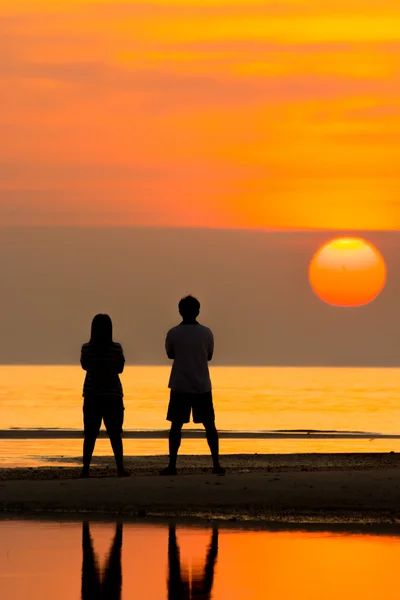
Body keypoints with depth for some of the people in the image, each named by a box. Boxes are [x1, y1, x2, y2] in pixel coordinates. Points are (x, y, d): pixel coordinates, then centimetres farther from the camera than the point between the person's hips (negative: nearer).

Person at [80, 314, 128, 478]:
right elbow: (120, 368, 4)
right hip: (113, 396, 0)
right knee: (115, 434, 6)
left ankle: (86, 469, 0)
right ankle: (120, 469, 2)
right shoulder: (116, 348, -8)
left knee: (90, 435, 5)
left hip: (92, 396, 0)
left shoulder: (86, 348, -6)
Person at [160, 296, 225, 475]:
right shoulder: (206, 333, -3)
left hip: (180, 386, -1)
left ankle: (172, 465, 1)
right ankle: (216, 464, 2)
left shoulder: (173, 333, -6)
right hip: (202, 386, 1)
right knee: (209, 425, 7)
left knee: (176, 425, 5)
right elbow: (209, 356, 10)